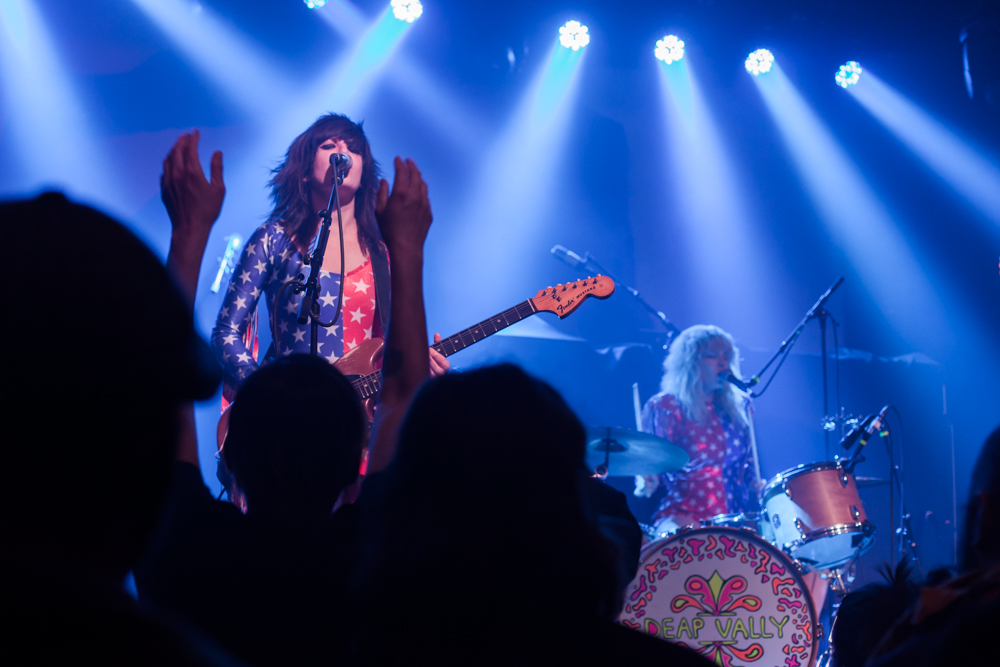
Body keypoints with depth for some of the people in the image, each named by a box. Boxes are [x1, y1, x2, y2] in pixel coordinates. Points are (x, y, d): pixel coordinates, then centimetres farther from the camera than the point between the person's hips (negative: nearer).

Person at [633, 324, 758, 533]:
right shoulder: (663, 407, 0)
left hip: (733, 519, 5)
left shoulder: (738, 406, 14)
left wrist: (756, 485, 4)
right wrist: (647, 483, -19)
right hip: (681, 517, -5)